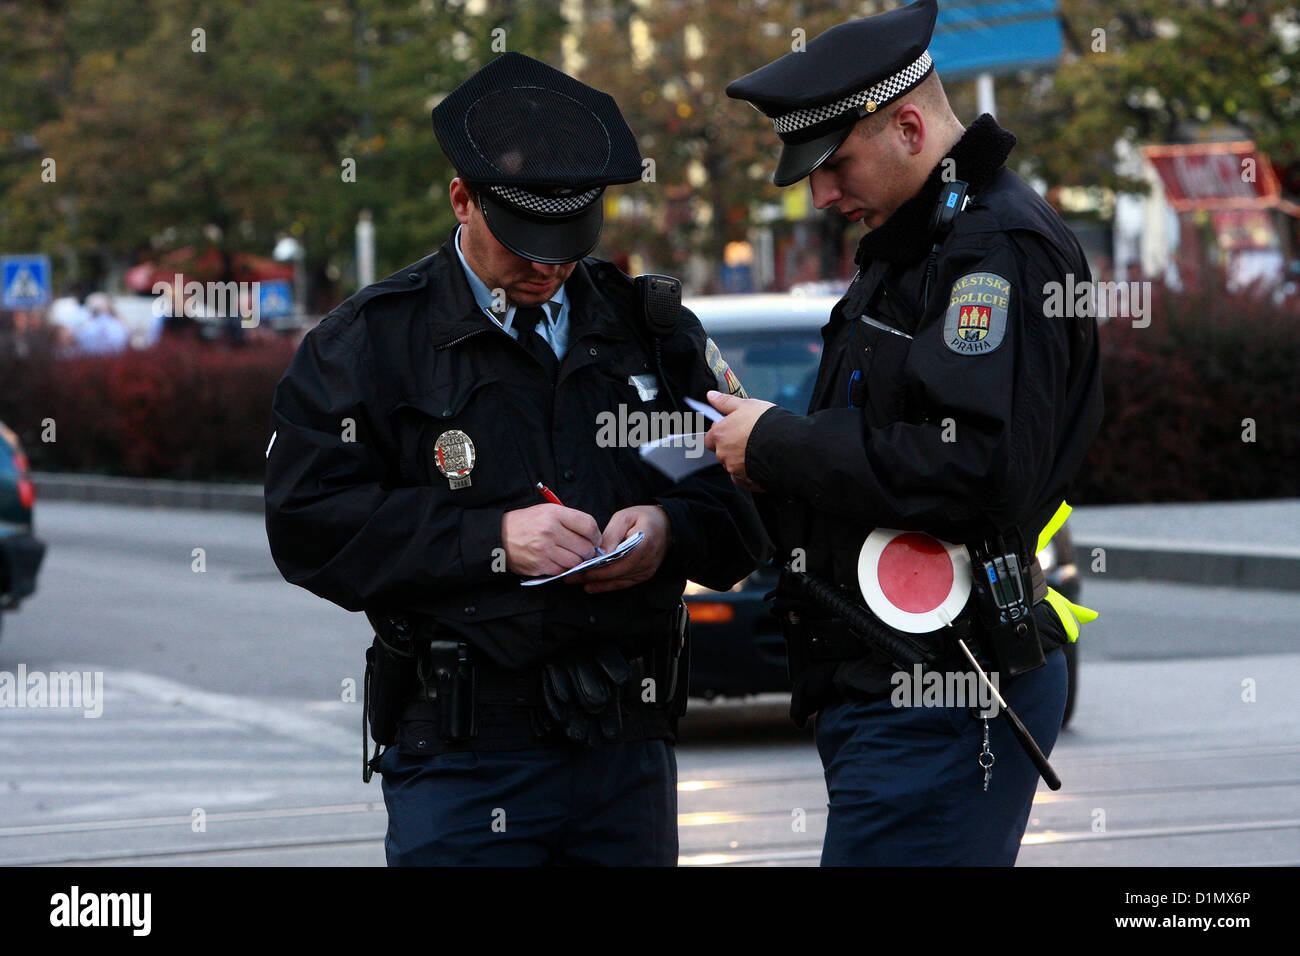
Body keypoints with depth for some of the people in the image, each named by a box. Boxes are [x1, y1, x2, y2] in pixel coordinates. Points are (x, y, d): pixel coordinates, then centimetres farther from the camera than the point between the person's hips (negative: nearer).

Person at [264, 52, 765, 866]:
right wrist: (488, 539, -16)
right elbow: (309, 523, -8)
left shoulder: (653, 331, 13)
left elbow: (745, 502, 14)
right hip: (462, 764, -4)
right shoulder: (373, 339, 2)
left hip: (631, 757, 4)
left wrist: (670, 530, -8)